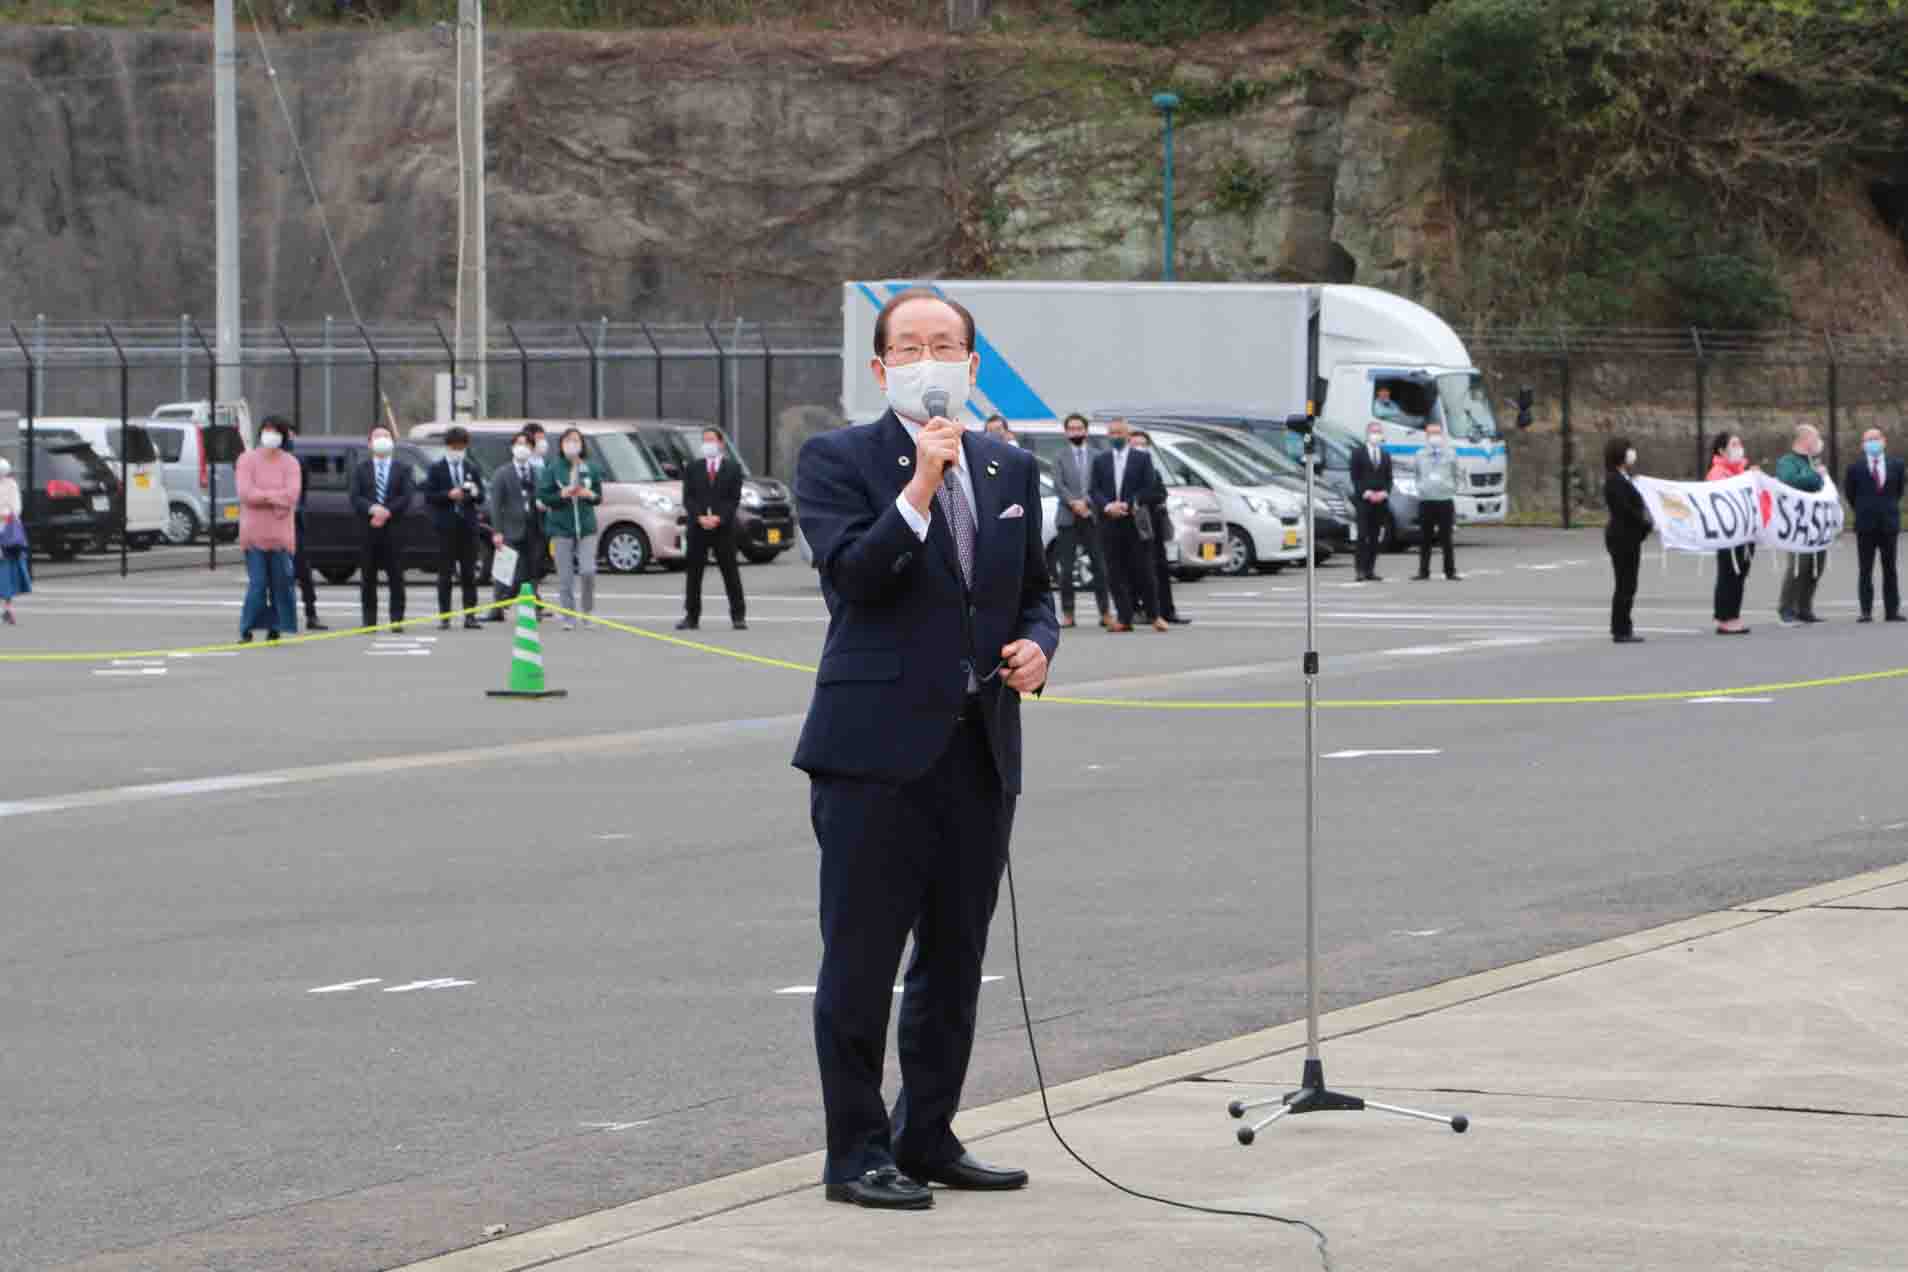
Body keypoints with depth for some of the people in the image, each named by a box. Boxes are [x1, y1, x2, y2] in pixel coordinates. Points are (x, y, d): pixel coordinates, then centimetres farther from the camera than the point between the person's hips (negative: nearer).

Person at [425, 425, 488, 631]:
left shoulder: (472, 469, 13)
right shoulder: (436, 469, 3)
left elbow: (481, 498, 11)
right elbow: (429, 497, -3)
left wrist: (475, 493, -11)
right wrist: (449, 495, -17)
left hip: (468, 526, 3)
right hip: (446, 527, -3)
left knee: (469, 573, 2)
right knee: (445, 573, -2)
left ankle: (470, 616, 4)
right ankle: (444, 617, 0)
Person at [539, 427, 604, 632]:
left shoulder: (591, 469, 7)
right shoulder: (553, 469, 1)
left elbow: (599, 496, 13)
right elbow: (542, 496, -1)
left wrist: (591, 495, -9)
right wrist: (562, 494, -16)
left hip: (586, 526, 1)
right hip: (561, 528, -1)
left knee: (588, 571, -12)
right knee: (565, 577, -1)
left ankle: (588, 609, 11)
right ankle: (569, 618, 7)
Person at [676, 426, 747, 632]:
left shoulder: (733, 468, 5)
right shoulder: (692, 469, 10)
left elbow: (734, 498, -2)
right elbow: (688, 498, 3)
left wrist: (718, 518, -14)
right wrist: (700, 517, -13)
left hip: (723, 528, -2)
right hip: (697, 528, 2)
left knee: (730, 573, -1)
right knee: (693, 573, 3)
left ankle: (738, 617, 2)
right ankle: (691, 617, 8)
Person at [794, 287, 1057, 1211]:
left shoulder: (1008, 469, 15)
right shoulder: (837, 461, -3)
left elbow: (1034, 593, 22)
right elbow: (853, 576, -16)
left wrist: (1037, 645, 1)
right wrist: (918, 491, -24)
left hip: (980, 748, 6)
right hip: (878, 749, -6)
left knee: (955, 961, 12)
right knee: (862, 961, -2)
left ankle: (928, 1138, 22)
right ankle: (857, 1153, 3)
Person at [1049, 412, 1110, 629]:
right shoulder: (1060, 459, 11)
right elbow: (1059, 485, -1)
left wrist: (1086, 503, -12)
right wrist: (1074, 503, -16)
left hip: (1092, 518, 0)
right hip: (1068, 519, 0)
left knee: (1100, 567, -3)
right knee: (1066, 569, -2)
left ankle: (1104, 613, 2)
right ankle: (1067, 613, 2)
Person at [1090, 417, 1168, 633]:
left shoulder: (1143, 458, 5)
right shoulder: (1100, 460, 12)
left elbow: (1150, 491, -2)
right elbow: (1095, 491, 7)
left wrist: (1127, 505, -13)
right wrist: (1107, 507, -12)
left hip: (1136, 523, -3)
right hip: (1110, 523, 3)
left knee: (1143, 571, -2)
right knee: (1116, 573, 0)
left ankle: (1154, 616, 9)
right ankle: (1124, 618, 3)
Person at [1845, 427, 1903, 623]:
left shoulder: (1896, 465, 4)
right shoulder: (1855, 468, -2)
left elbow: (1898, 490, 15)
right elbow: (1850, 494, 9)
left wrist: (1889, 509, 13)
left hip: (1889, 524, 2)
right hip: (1866, 526, -2)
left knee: (1890, 570, 5)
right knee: (1865, 571, -1)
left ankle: (1892, 611, 8)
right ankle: (1866, 611, 0)